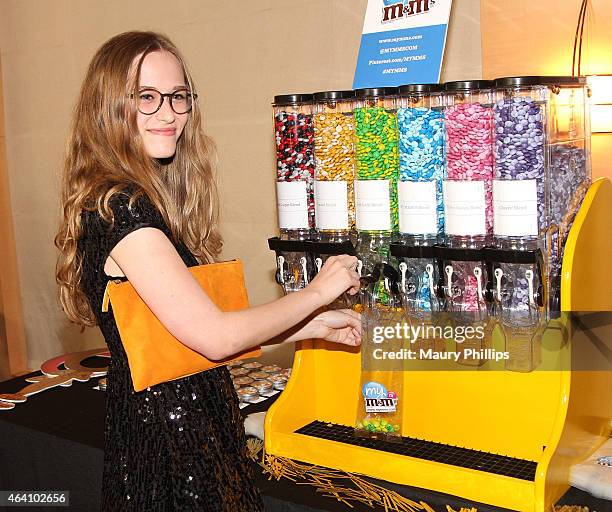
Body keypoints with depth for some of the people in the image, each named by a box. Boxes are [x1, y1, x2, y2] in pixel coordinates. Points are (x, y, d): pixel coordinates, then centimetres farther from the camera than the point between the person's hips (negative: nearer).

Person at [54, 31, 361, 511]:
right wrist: (317, 292, -9)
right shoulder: (118, 206, -20)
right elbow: (214, 336, -22)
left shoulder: (151, 200, 8)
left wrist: (318, 326, 9)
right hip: (166, 438, -9)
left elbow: (196, 321, 8)